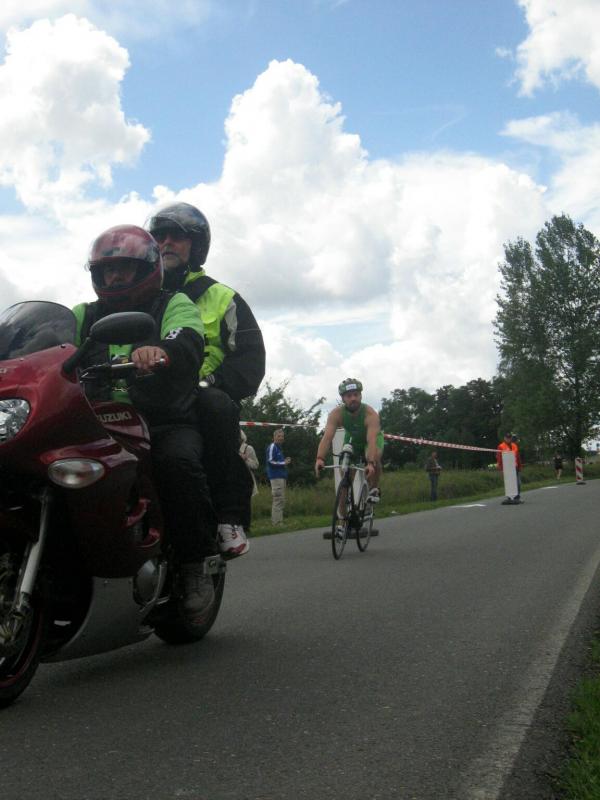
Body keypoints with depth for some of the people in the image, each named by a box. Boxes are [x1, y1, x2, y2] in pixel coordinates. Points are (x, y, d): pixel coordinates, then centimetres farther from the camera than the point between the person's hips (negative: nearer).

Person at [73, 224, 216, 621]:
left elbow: (188, 342, -16)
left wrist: (161, 350, -41)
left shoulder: (174, 305, 6)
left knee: (178, 461, -34)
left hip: (167, 422, -4)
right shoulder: (85, 316, 22)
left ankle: (194, 565, -20)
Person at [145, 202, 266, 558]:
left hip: (198, 398, -3)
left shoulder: (221, 298, 15)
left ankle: (232, 515, -32)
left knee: (215, 405, -37)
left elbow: (250, 359, 3)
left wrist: (211, 381, -17)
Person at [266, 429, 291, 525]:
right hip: (276, 477, -10)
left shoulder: (278, 448, 21)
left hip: (281, 476, 10)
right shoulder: (272, 447, -8)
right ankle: (277, 522, -12)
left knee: (281, 500, 12)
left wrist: (285, 461, 9)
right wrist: (283, 463, -12)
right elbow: (270, 461, -16)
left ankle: (275, 521, 16)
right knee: (278, 499, -12)